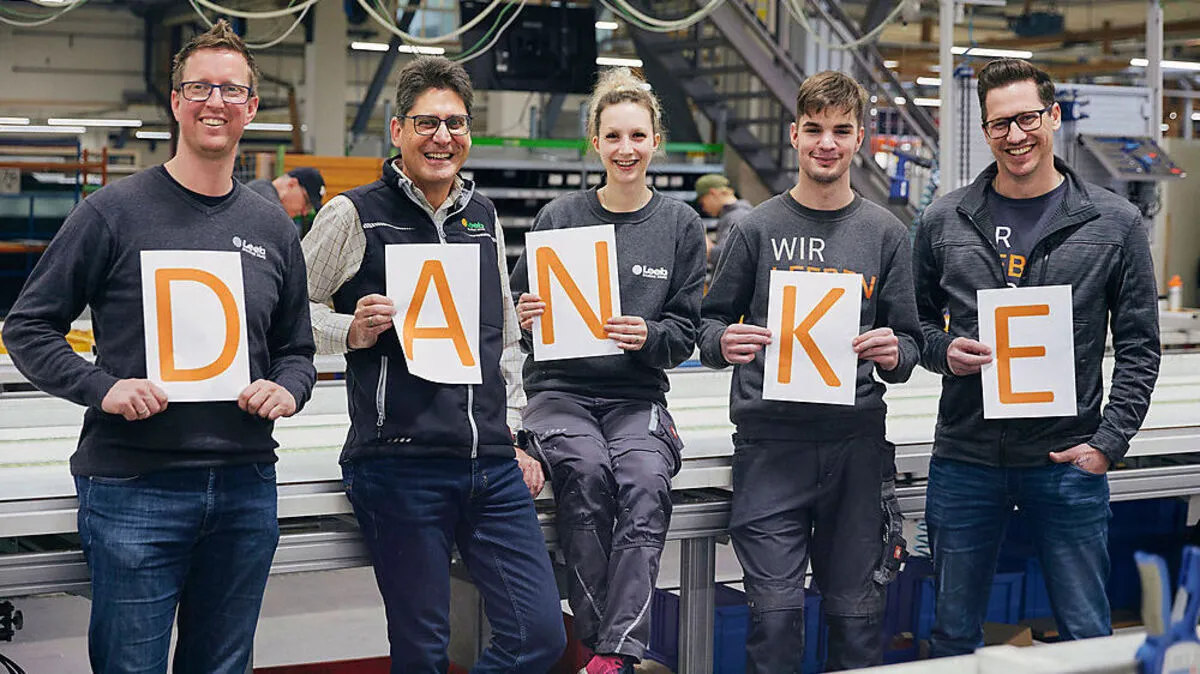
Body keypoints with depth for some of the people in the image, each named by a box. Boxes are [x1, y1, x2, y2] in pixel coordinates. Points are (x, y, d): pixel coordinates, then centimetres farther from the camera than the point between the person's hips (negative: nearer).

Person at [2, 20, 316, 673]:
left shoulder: (271, 227, 11)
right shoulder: (114, 212, -2)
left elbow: (296, 348, 19)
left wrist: (287, 389, -3)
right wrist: (103, 388, -16)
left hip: (246, 489, 4)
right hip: (133, 487, -4)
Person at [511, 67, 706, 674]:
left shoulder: (680, 224, 9)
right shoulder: (560, 217, 6)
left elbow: (686, 332, 8)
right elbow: (514, 313, 11)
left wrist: (649, 336, -14)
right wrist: (525, 315, -13)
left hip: (637, 396, 1)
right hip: (561, 389, 0)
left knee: (647, 481, -31)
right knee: (586, 471, -33)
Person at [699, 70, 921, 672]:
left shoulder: (885, 233, 9)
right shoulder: (757, 228, 5)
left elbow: (909, 341, 11)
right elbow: (712, 320, 9)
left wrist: (894, 356, -12)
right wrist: (724, 344, -13)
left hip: (857, 441, 2)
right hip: (771, 441, -2)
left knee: (857, 612, 5)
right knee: (775, 610, -7)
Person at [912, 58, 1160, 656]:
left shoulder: (1114, 223, 1)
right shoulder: (944, 222, 5)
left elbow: (1138, 348, 2)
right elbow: (915, 321, 15)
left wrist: (1108, 442, -7)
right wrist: (943, 351, -7)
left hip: (1067, 460, -1)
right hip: (964, 460, 2)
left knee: (1086, 637, 4)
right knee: (954, 637, 11)